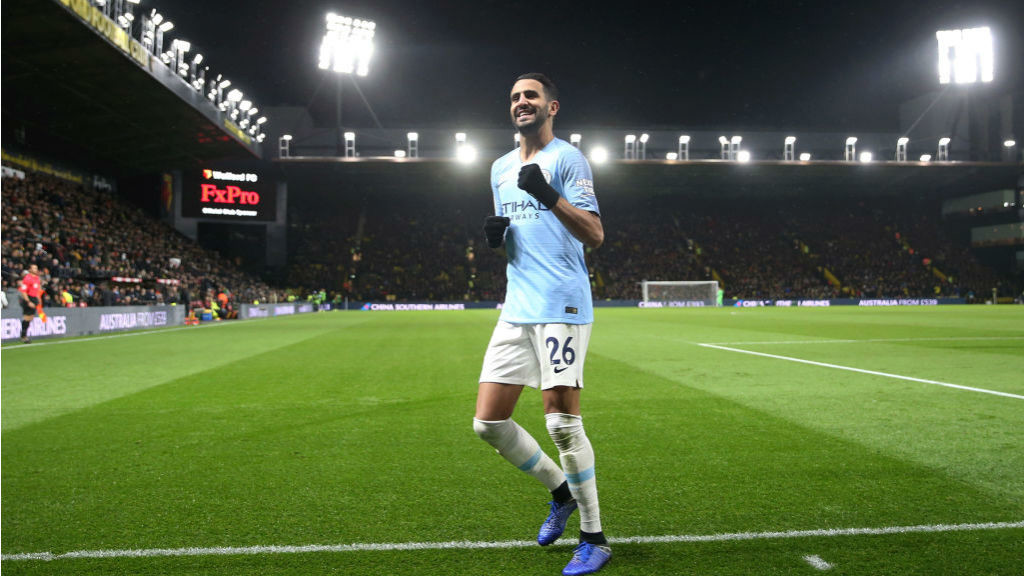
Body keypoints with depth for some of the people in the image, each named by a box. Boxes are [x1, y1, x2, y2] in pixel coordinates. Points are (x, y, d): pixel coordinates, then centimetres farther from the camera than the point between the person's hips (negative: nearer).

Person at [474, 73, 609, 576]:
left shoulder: (566, 158, -2)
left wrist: (550, 196, -23)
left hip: (562, 305, -7)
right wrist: (496, 236, 5)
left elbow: (595, 235, -10)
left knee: (561, 421, -9)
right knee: (488, 422, 3)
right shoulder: (500, 168, 20)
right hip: (517, 308, 7)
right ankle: (561, 492, 26)